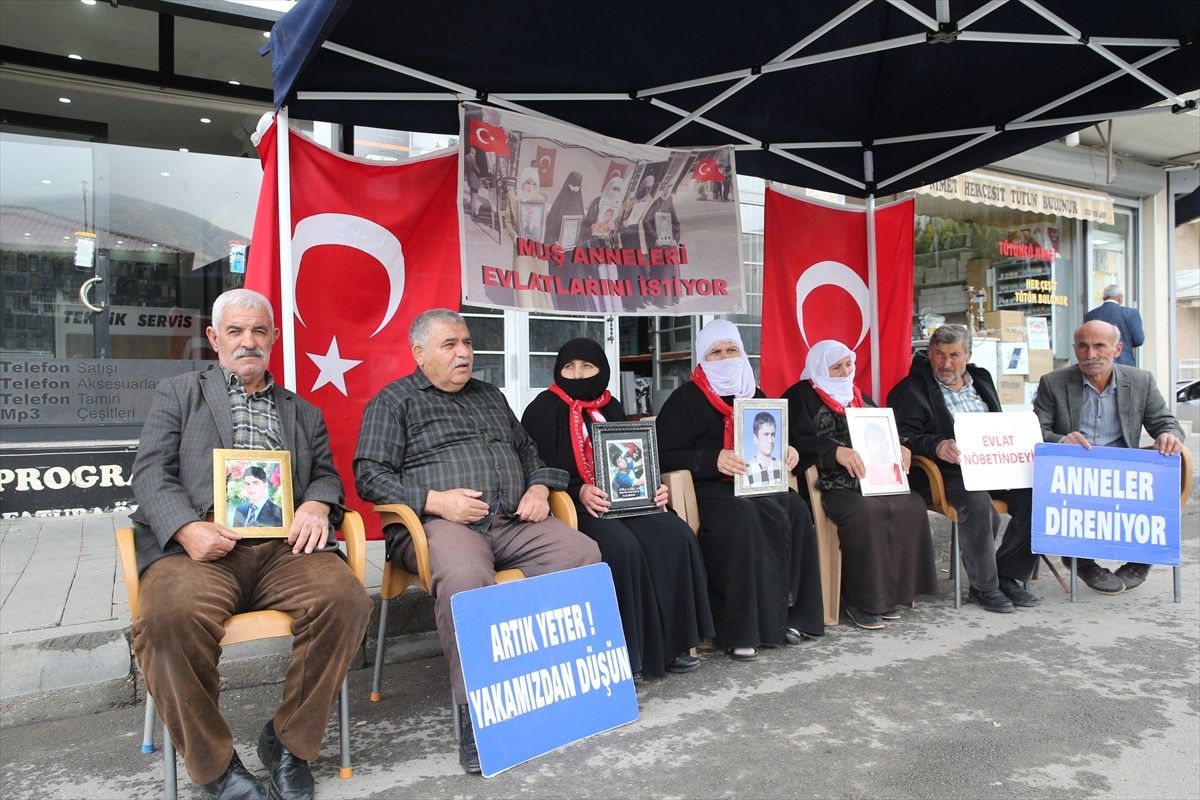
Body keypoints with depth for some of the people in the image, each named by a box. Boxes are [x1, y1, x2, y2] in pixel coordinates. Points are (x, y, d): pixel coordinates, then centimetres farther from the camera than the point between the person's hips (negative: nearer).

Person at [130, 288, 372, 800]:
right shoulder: (178, 393, 21)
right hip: (200, 546, -2)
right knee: (170, 616, -35)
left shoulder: (303, 412, 28)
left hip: (283, 547, 2)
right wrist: (187, 528, -12)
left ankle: (289, 741, -7)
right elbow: (150, 471, 8)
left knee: (346, 598, -29)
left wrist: (317, 504, -6)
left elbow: (326, 474, 20)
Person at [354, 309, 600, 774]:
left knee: (583, 553, -19)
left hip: (514, 524, 6)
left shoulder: (490, 396, 25)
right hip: (440, 524, -5)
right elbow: (369, 475, -2)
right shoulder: (392, 401, 8)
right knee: (464, 576, -39)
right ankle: (476, 709, -31)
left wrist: (539, 487, 6)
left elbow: (527, 450, 29)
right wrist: (434, 500, -16)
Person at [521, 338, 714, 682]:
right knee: (621, 545, -33)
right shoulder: (544, 409, 0)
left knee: (676, 536, -18)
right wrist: (578, 492, -24)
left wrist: (653, 489, 0)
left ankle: (670, 640, -8)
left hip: (623, 501, 6)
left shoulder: (611, 407, 17)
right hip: (570, 508, -6)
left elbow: (631, 461, 20)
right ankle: (623, 649, -19)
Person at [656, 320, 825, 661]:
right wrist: (713, 460, -22)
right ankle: (742, 629, -28)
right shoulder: (686, 398, -1)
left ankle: (790, 614, -14)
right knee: (743, 517, -36)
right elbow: (664, 453, -9)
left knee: (796, 509, -23)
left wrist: (787, 451, 0)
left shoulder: (754, 394, 18)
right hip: (708, 489, -6)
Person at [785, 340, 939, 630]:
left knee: (912, 505, -17)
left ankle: (891, 593, -9)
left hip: (873, 478, 7)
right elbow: (799, 440, -12)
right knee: (864, 512, -33)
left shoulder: (858, 396, 26)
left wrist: (899, 448, 5)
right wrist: (837, 451, -26)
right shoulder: (801, 396, 3)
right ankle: (862, 601, -20)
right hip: (829, 484, -7)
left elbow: (882, 432, 27)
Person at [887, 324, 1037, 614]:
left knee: (1035, 494, -19)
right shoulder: (912, 389, 1)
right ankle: (983, 585, -14)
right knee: (978, 503, -34)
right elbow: (906, 437, -10)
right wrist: (936, 445, -28)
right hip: (950, 471, -6)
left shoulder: (981, 380, 21)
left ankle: (1008, 576, -3)